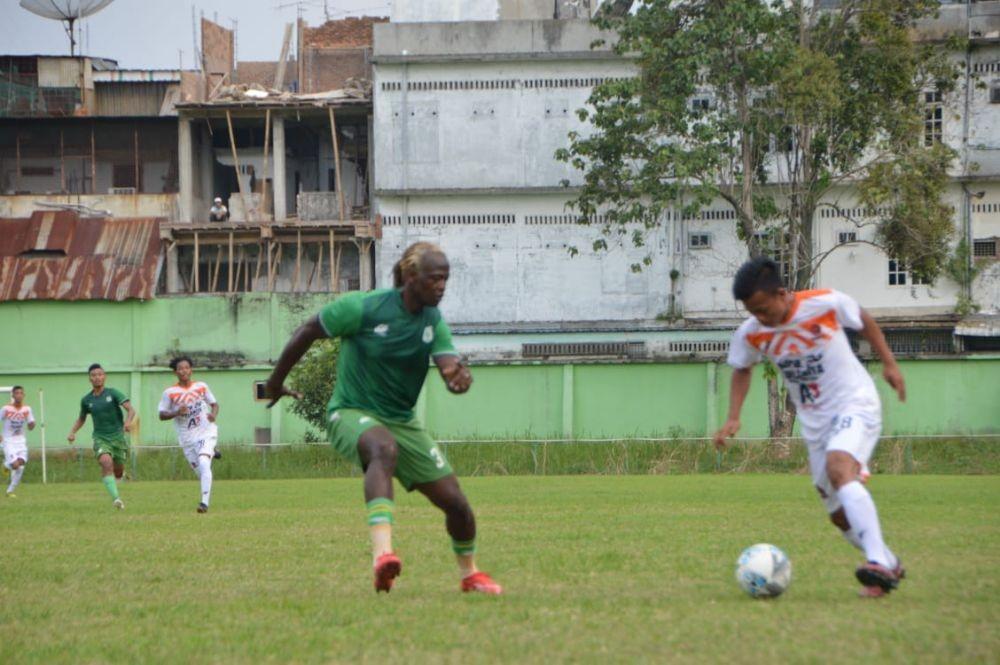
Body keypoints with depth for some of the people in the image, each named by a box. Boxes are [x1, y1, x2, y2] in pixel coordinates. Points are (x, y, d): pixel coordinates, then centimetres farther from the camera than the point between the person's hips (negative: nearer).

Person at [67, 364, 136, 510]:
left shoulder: (113, 393, -3)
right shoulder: (86, 400, 5)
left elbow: (131, 409, -11)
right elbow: (81, 419, 22)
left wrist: (128, 421, -32)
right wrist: (72, 432, 5)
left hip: (118, 437, 0)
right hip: (101, 438, 0)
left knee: (118, 473, 7)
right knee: (106, 462, -29)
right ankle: (115, 498, -33)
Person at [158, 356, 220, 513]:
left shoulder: (201, 387, 2)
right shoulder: (169, 393, -3)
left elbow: (214, 404, 13)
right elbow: (162, 415, 0)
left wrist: (214, 414, -9)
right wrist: (176, 413, -19)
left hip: (206, 432, -1)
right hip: (187, 438, 1)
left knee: (204, 464, -22)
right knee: (200, 471, 6)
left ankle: (205, 502, -27)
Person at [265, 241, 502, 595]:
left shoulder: (434, 322, -2)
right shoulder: (364, 307, -16)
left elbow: (449, 362, -16)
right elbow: (307, 332, -5)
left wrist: (459, 375, -42)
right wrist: (276, 382, 5)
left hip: (402, 420, 6)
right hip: (351, 413, -5)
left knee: (455, 502, 0)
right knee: (384, 449, -42)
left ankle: (469, 574, 29)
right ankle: (382, 552, -56)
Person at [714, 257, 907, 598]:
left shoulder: (827, 303, -17)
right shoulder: (751, 334, -8)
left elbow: (864, 321, 2)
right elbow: (742, 370, 12)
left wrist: (889, 363, 3)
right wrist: (733, 417, 0)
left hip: (855, 405, -5)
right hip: (815, 422, 5)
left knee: (839, 469, -33)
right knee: (840, 515, 6)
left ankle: (878, 562, -41)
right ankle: (890, 567, 27)